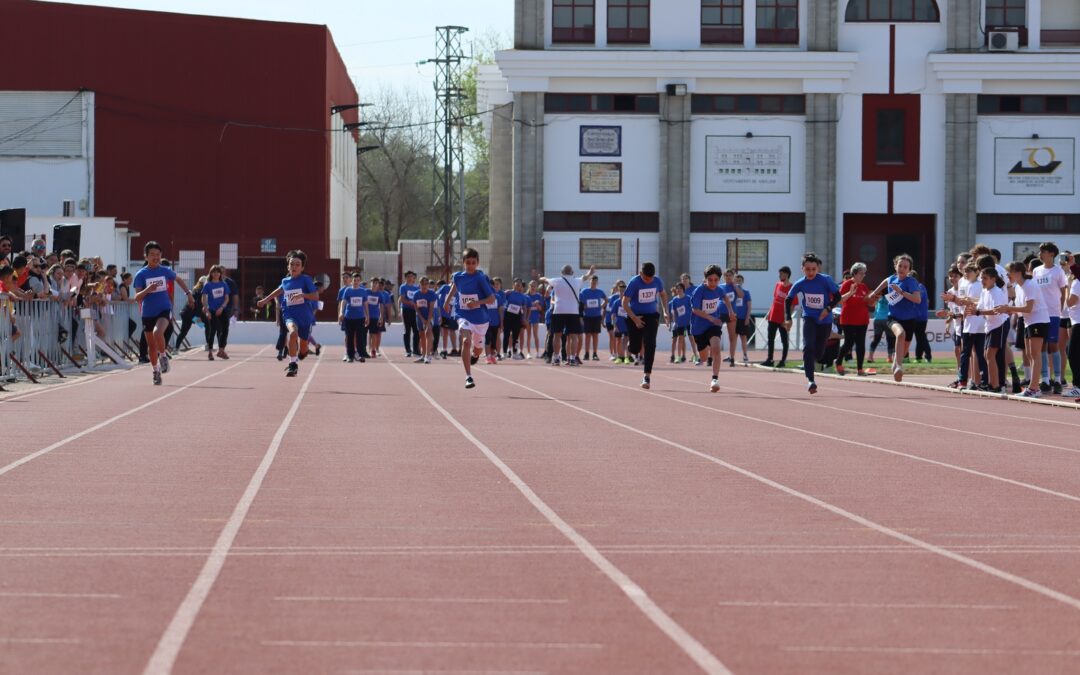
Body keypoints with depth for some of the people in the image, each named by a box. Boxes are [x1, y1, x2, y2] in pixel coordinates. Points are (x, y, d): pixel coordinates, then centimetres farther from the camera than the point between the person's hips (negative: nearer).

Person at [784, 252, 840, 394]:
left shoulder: (826, 280, -12)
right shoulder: (800, 284, -7)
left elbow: (837, 296, -5)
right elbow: (789, 300, 6)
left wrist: (828, 309, -20)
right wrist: (788, 318, -2)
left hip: (825, 320, 0)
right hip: (809, 318, 0)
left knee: (819, 352, 7)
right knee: (808, 347, -20)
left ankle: (809, 362, 44)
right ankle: (810, 381, -22)